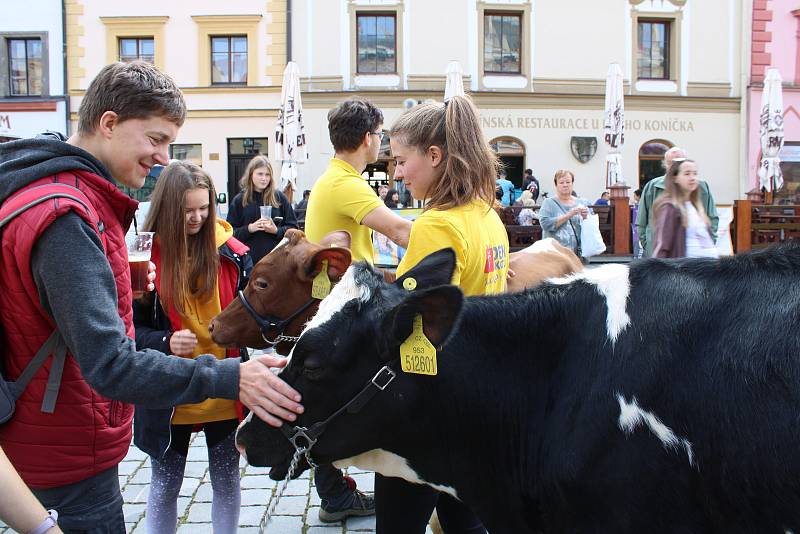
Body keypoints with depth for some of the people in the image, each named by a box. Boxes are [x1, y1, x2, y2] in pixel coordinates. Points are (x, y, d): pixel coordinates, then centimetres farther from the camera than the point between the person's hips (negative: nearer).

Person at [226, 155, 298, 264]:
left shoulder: (280, 198, 6)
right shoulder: (239, 200, 6)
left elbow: (293, 228, 7)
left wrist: (276, 230, -11)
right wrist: (249, 229, -12)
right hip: (249, 260, 0)